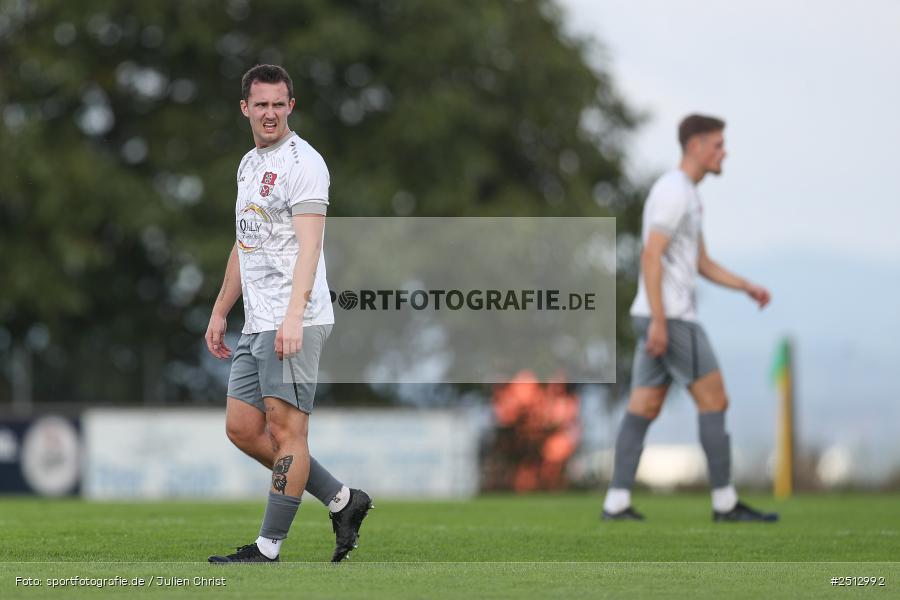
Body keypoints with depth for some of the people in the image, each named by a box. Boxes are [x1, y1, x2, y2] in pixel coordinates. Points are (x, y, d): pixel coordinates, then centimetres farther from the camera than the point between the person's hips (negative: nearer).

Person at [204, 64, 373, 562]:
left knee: (286, 429, -7)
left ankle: (269, 548, -5)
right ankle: (342, 501, 15)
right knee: (242, 429, 7)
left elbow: (309, 244, -19)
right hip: (256, 324, 10)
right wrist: (220, 311, 27)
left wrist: (293, 316, -28)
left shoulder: (302, 162, -9)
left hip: (294, 325, -10)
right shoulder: (249, 165, 19)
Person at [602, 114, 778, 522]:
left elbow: (703, 263, 23)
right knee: (715, 401, -5)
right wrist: (659, 320, -24)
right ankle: (725, 503, -2)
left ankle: (616, 504, 1)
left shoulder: (685, 195, 20)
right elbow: (651, 256, -21)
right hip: (672, 318, -10)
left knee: (643, 409, 5)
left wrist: (747, 287, 11)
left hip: (660, 320, 10)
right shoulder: (673, 191, -13)